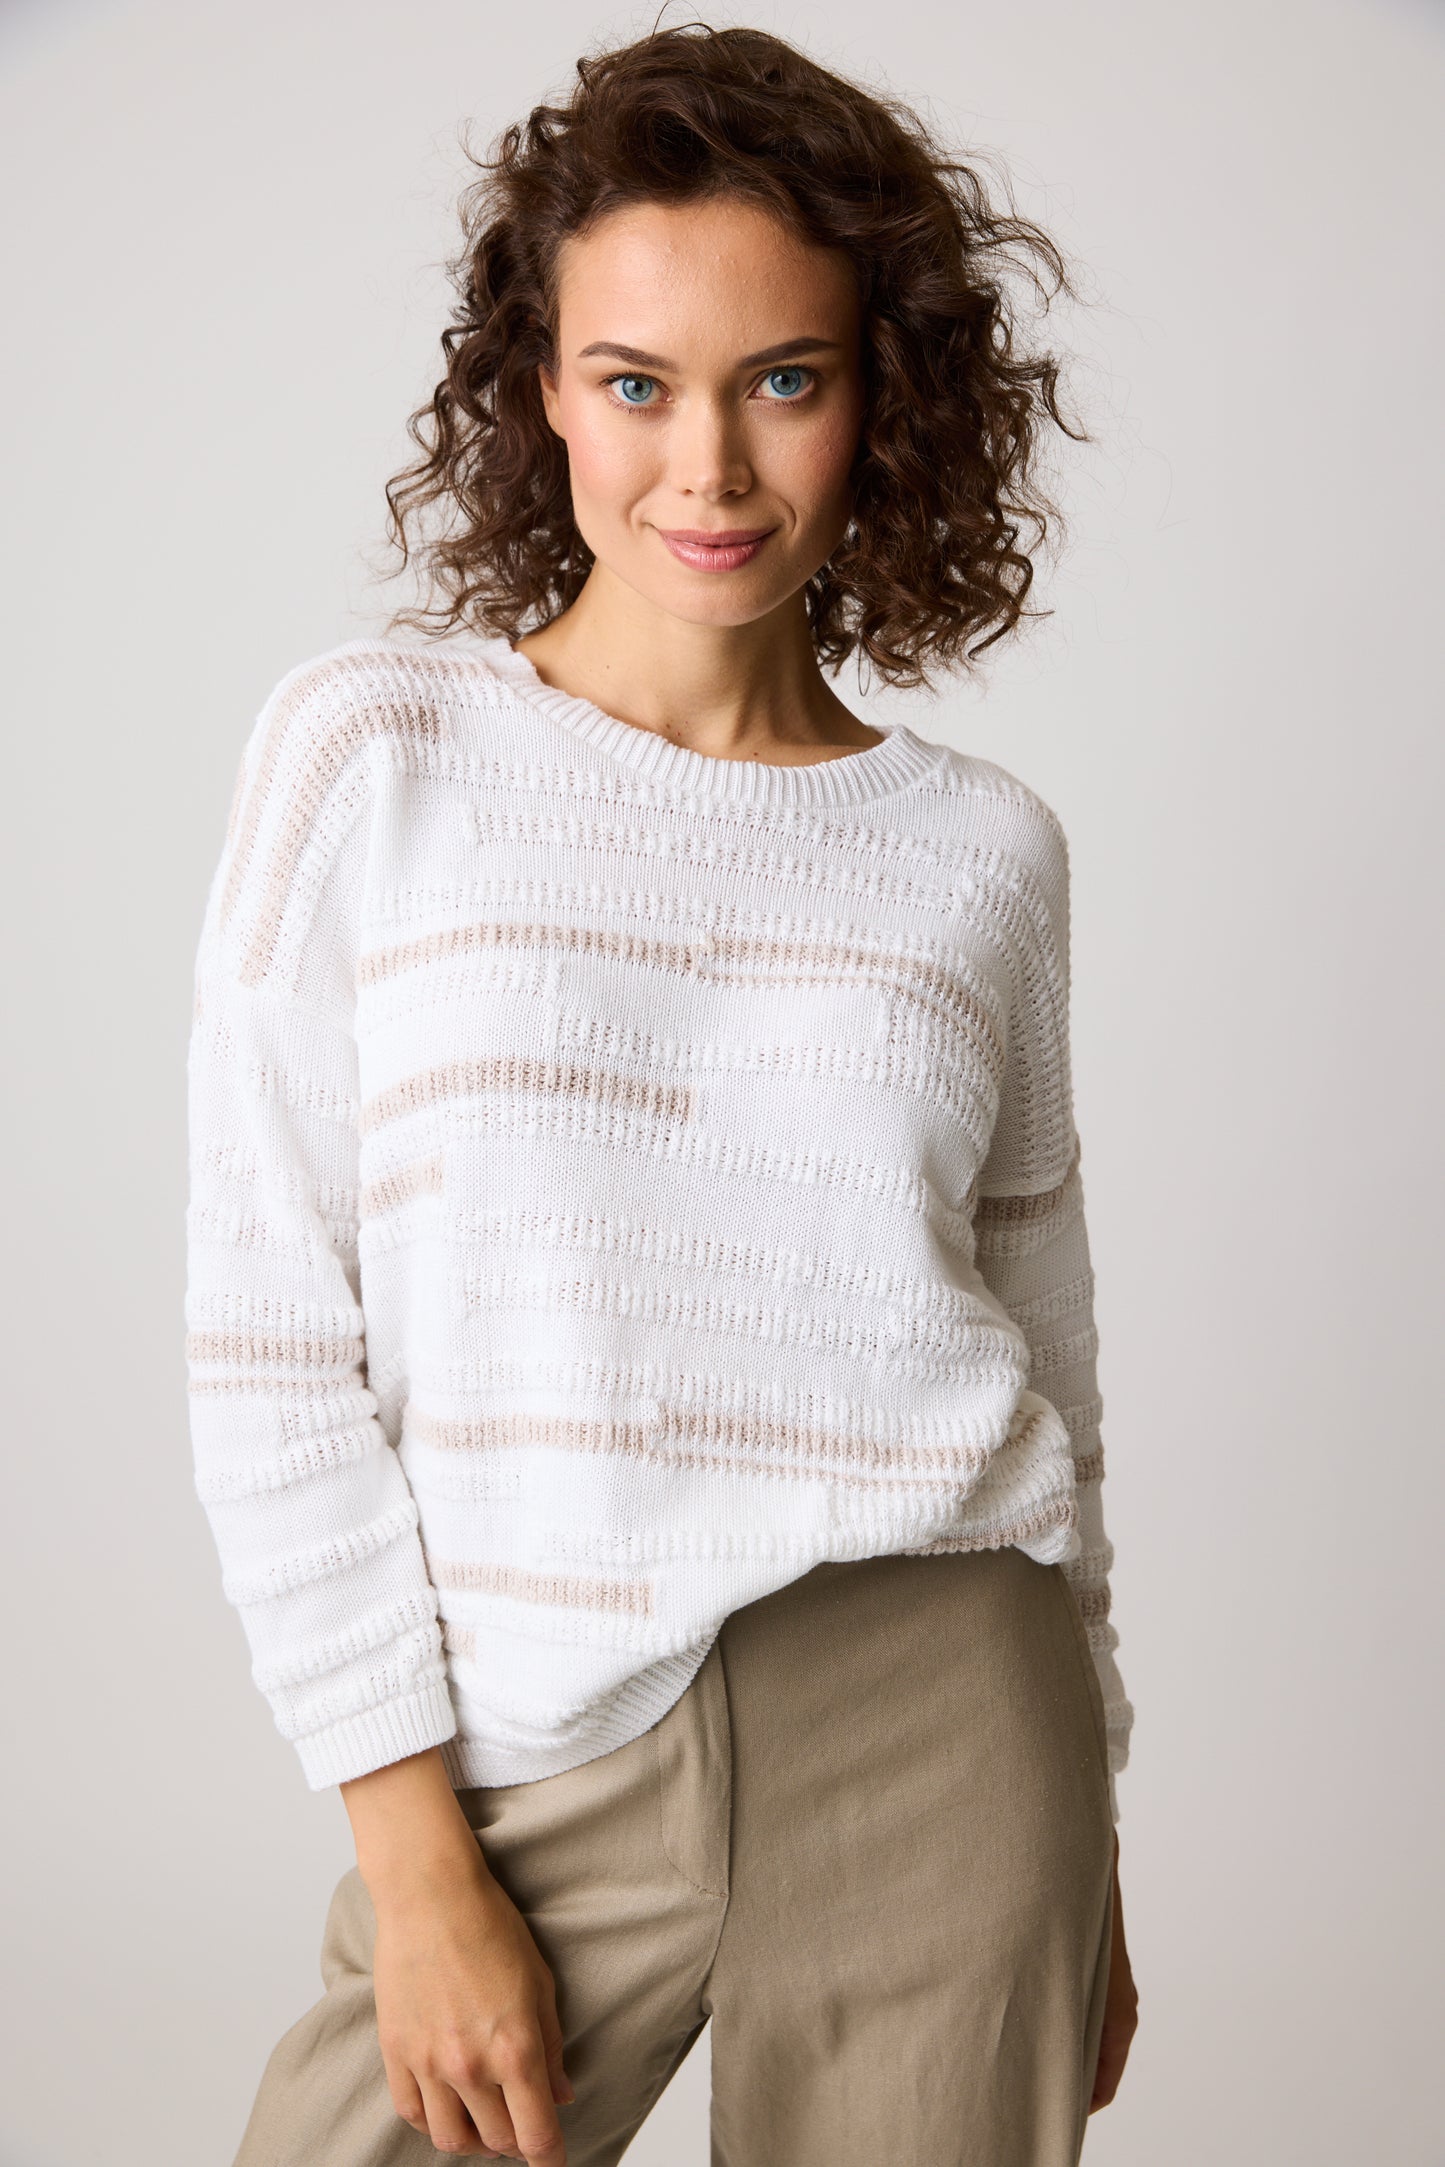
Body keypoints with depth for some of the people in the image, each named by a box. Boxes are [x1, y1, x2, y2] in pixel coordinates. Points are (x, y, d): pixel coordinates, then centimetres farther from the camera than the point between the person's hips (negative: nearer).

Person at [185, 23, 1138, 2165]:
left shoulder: (984, 848, 3)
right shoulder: (372, 749, -4)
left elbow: (1043, 1352, 11)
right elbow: (267, 1342, -5)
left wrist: (1084, 1861, 14)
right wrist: (413, 1847, -8)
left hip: (932, 1712, 2)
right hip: (532, 1754, -1)